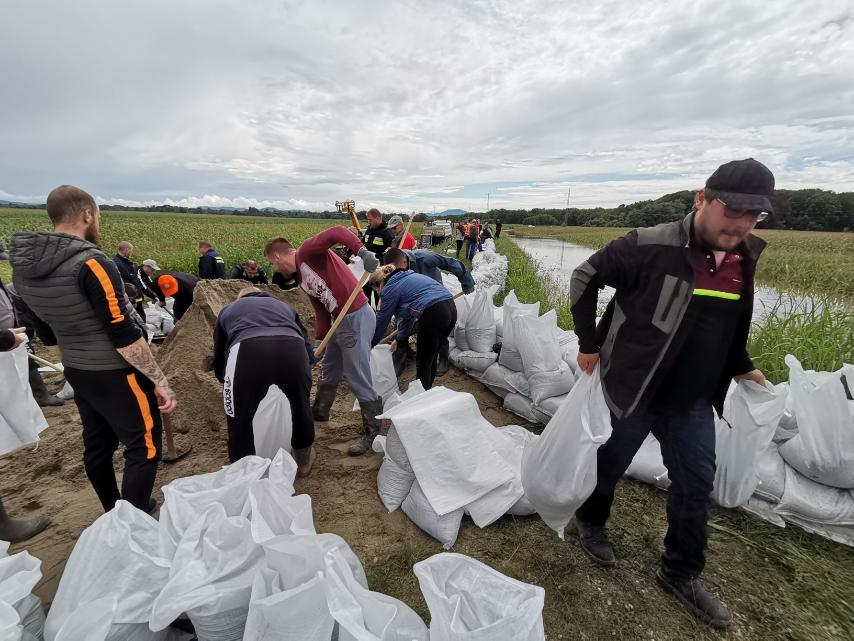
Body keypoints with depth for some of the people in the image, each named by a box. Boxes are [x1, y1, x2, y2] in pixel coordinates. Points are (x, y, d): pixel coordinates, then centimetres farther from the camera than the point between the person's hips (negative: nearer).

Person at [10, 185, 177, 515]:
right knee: (143, 449, 3)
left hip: (77, 373, 9)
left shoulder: (23, 268, 3)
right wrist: (160, 381, -19)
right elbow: (124, 334, -25)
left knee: (97, 445, 21)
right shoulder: (92, 263, -23)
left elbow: (47, 334, 13)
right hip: (117, 375, -9)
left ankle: (114, 515, 39)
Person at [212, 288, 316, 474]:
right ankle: (304, 462, 47)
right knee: (301, 407, 27)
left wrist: (231, 385, 59)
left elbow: (218, 359, 40)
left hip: (246, 350, -2)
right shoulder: (283, 306, 40)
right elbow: (309, 352, 33)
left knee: (240, 422, 18)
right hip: (293, 348, 3)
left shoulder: (228, 309, 38)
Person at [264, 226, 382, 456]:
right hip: (339, 321, 10)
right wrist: (319, 342, 13)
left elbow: (337, 231, -23)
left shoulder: (307, 251, -8)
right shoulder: (302, 280, 18)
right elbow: (321, 312, 17)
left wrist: (363, 251, -38)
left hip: (357, 318, -10)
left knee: (357, 378, -3)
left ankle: (373, 431, 14)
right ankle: (319, 412, 48)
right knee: (328, 371, 25)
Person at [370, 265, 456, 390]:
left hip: (433, 314, -9)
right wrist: (399, 339, 39)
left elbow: (382, 319, 9)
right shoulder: (407, 278, 27)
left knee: (423, 362, 7)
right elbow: (407, 314, 32)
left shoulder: (390, 288, 3)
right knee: (431, 357, 22)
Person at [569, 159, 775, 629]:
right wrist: (589, 344, -12)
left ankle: (681, 573, 35)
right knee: (609, 464, 14)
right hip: (632, 388, -6)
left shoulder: (743, 259, 2)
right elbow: (585, 277, -13)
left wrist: (740, 367, 16)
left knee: (696, 484, 13)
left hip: (693, 399, 6)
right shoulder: (651, 247, -21)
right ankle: (590, 519, 44)